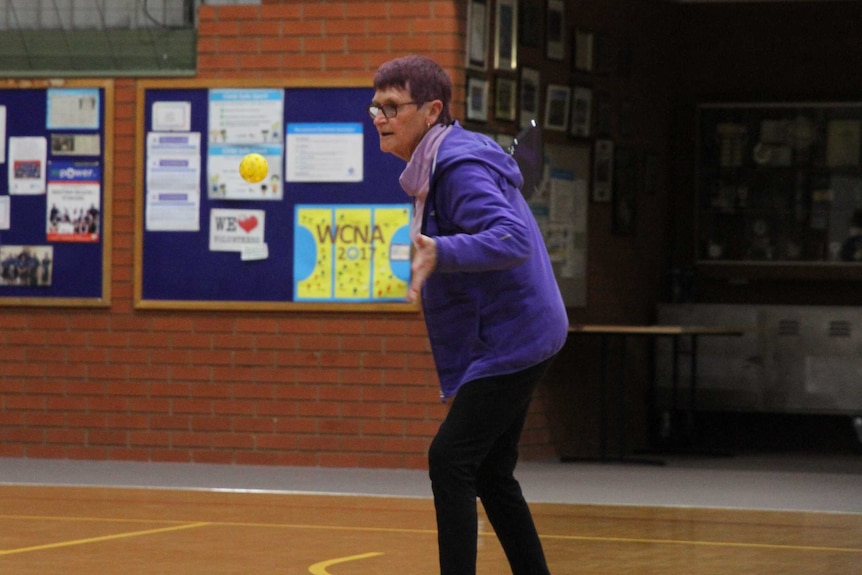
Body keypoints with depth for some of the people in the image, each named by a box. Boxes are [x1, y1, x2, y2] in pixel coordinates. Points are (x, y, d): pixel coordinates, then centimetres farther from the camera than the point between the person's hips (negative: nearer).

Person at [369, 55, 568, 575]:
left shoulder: (462, 167, -20)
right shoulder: (438, 165, 12)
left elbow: (512, 239, -34)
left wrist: (442, 253, -47)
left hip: (510, 342, -11)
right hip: (511, 342, 11)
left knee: (451, 460, -14)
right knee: (491, 473, 14)